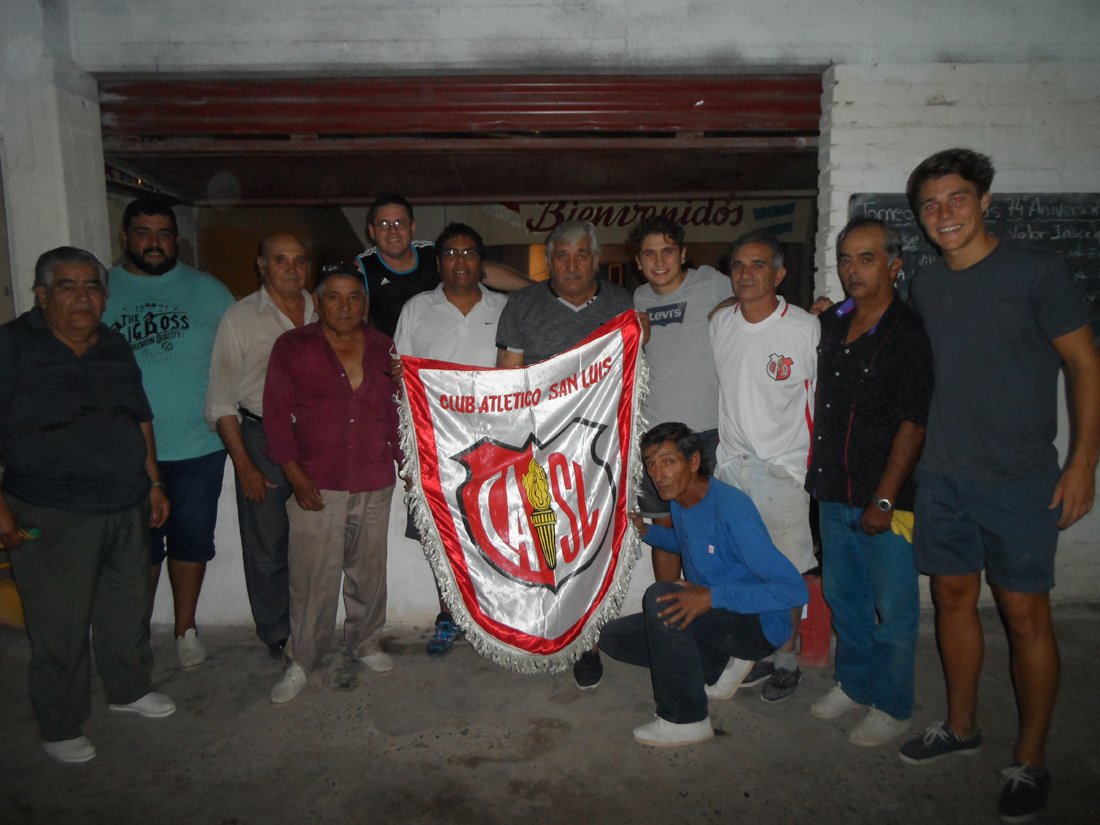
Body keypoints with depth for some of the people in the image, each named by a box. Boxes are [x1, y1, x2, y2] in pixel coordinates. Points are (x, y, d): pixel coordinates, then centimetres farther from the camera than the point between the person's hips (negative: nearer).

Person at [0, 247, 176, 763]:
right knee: (60, 628, 6)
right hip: (49, 520, -6)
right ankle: (60, 728, 26)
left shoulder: (116, 349, 9)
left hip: (127, 509, 6)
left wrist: (153, 482, 13)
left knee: (130, 609, 18)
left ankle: (129, 688, 41)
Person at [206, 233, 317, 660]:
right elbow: (221, 402, -1)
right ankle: (276, 636, 23)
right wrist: (244, 465, -7)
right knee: (266, 547, 6)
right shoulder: (240, 317, -1)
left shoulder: (322, 313, 8)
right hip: (261, 438, -2)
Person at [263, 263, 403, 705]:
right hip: (317, 486, -3)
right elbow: (277, 415, -2)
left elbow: (397, 412, 16)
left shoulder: (384, 349, 9)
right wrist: (297, 476, -8)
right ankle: (301, 662, 17)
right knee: (313, 577, 0)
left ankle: (366, 643, 33)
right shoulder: (292, 348, 0)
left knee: (369, 569, 13)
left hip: (375, 485, 3)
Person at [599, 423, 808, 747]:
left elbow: (795, 589, -29)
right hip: (712, 619, 9)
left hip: (759, 625, -9)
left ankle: (685, 719, -16)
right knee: (614, 636, 3)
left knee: (660, 595, -31)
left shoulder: (732, 508, -26)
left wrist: (712, 596, -35)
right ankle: (720, 667, 6)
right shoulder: (680, 500, 0)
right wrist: (644, 529, 7)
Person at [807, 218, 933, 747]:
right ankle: (853, 684, 36)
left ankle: (892, 707, 23)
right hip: (833, 491, 6)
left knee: (893, 607, 6)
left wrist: (884, 499, -16)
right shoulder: (830, 324, 8)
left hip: (887, 500, -6)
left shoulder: (909, 332, -11)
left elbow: (912, 424, -14)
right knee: (842, 593, 18)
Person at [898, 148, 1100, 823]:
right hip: (943, 475, 5)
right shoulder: (926, 285, 8)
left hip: (1021, 480, -5)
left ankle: (1030, 761, 18)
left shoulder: (1035, 269, -6)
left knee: (1026, 616, 1)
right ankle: (962, 726, 31)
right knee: (954, 599, 13)